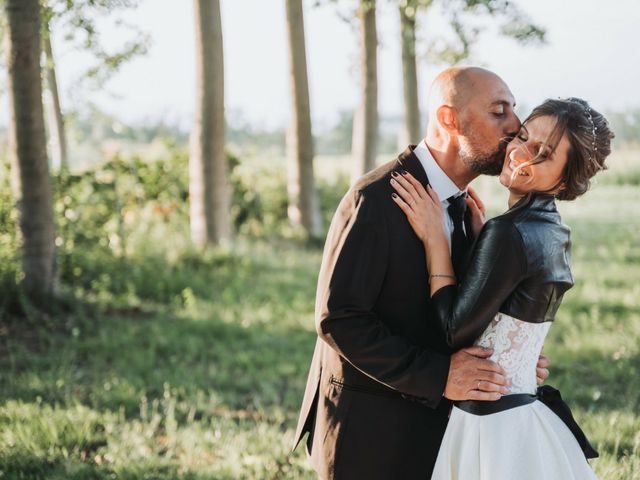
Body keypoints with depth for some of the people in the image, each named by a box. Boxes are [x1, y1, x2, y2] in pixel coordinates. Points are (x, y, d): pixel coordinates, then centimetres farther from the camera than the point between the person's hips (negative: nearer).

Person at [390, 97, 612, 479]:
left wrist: (435, 238, -15)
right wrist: (482, 236, 9)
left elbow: (455, 334, -18)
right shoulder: (552, 231, 6)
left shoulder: (509, 233, -21)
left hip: (495, 429, -9)